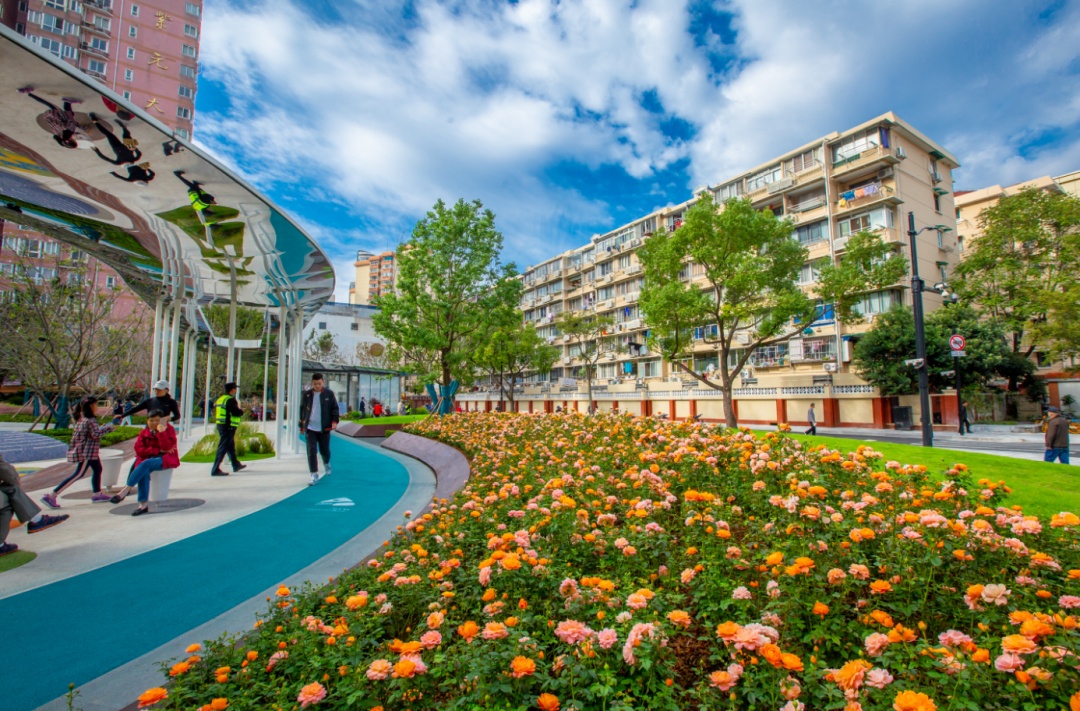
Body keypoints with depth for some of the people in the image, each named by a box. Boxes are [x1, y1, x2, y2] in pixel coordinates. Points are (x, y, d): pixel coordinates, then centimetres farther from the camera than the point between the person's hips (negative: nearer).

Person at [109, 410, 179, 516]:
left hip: (166, 459, -3)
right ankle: (143, 504, -32)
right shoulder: (144, 432, 9)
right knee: (144, 472, -30)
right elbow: (139, 449, -3)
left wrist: (162, 432, -25)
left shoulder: (169, 429, -1)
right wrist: (158, 450, -14)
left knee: (146, 464, -34)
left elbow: (167, 447, -15)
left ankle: (126, 490, -28)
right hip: (148, 459, 3)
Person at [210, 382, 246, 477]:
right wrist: (242, 412, -3)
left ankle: (236, 465, 33)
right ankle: (215, 470, -7)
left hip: (220, 425, 10)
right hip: (228, 427, -10)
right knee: (223, 448, -7)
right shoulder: (230, 400, -15)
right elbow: (236, 412, -25)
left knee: (231, 447, 20)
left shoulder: (220, 399, 14)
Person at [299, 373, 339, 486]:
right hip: (310, 428, 1)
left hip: (324, 428, -1)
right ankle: (314, 476, 0)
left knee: (324, 450, 9)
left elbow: (335, 408, 1)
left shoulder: (329, 393, -1)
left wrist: (334, 420, -13)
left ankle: (326, 464, 42)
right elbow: (302, 409, 11)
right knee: (311, 452, -5)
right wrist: (301, 425, 12)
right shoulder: (307, 394, 4)